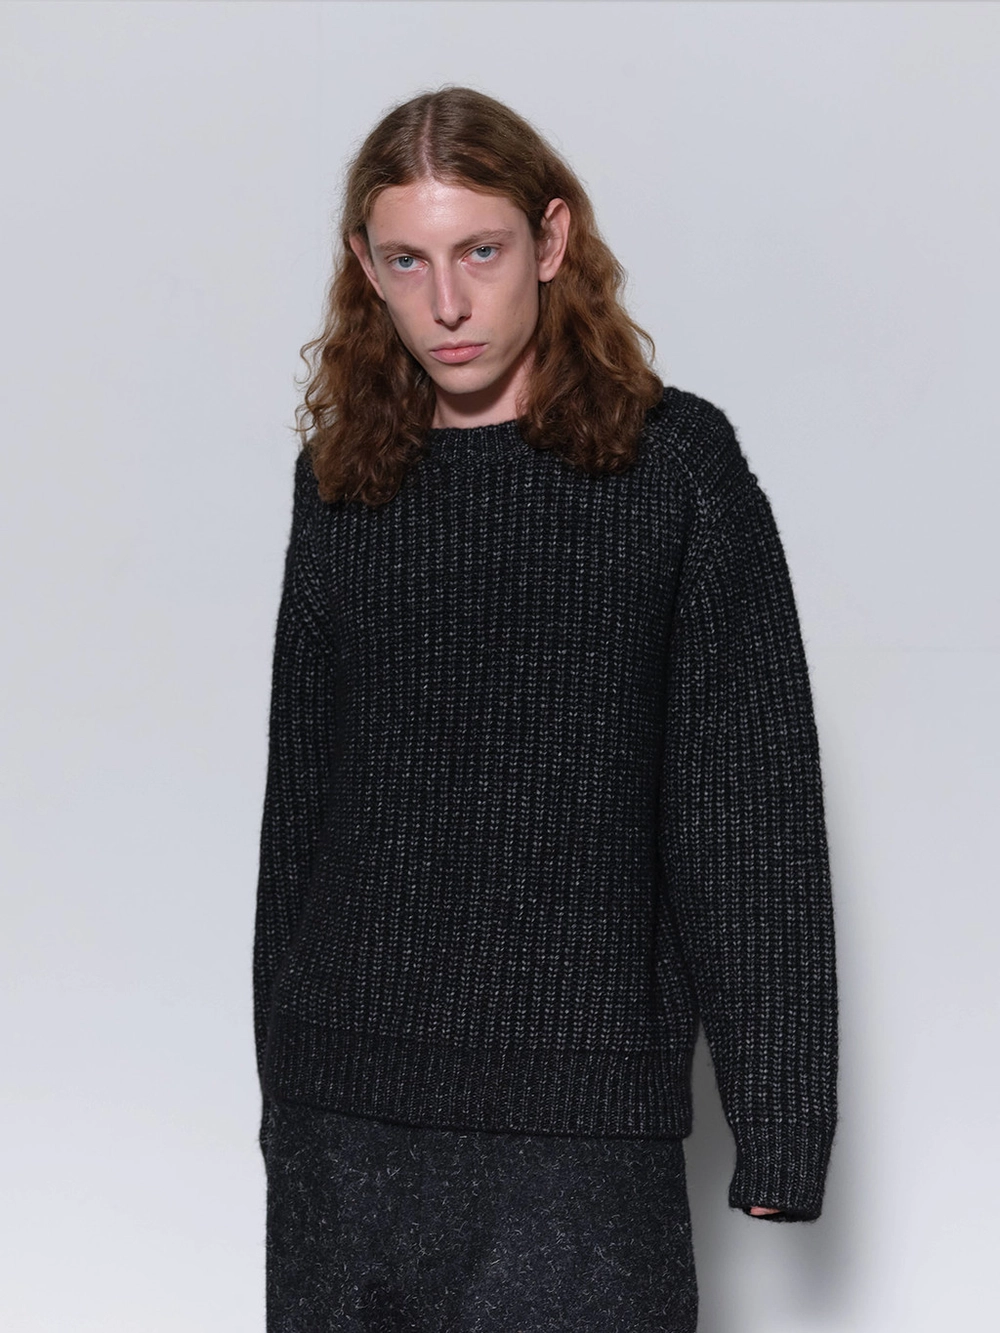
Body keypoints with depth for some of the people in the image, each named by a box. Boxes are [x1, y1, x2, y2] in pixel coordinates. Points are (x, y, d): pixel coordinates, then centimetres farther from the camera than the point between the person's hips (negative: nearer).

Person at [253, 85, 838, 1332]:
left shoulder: (677, 463, -1)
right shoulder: (341, 484, 10)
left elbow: (751, 808, -3)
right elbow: (298, 799, 14)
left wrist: (777, 1124, -8)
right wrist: (280, 1084, 13)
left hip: (576, 1131, -3)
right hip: (344, 1111, 4)